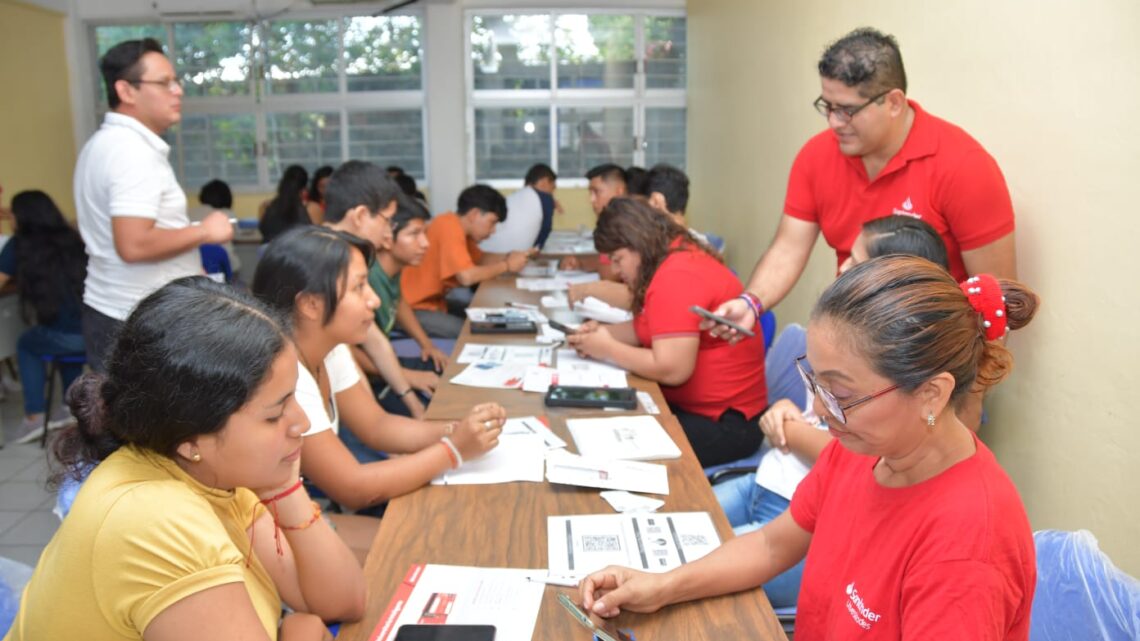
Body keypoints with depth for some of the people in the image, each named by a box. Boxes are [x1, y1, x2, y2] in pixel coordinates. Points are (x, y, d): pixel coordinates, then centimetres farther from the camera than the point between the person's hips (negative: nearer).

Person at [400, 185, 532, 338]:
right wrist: (507, 266, -16)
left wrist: (509, 257, -1)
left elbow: (480, 259, 19)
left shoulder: (458, 227, 7)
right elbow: (467, 277, -30)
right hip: (413, 310, -10)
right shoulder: (450, 227, -22)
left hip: (433, 303, 10)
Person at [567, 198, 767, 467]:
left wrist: (607, 349, -14)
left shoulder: (676, 277, -21)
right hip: (684, 404, 9)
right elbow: (652, 329, 18)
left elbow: (672, 369, -27)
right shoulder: (674, 260, 9)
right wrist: (605, 332, 0)